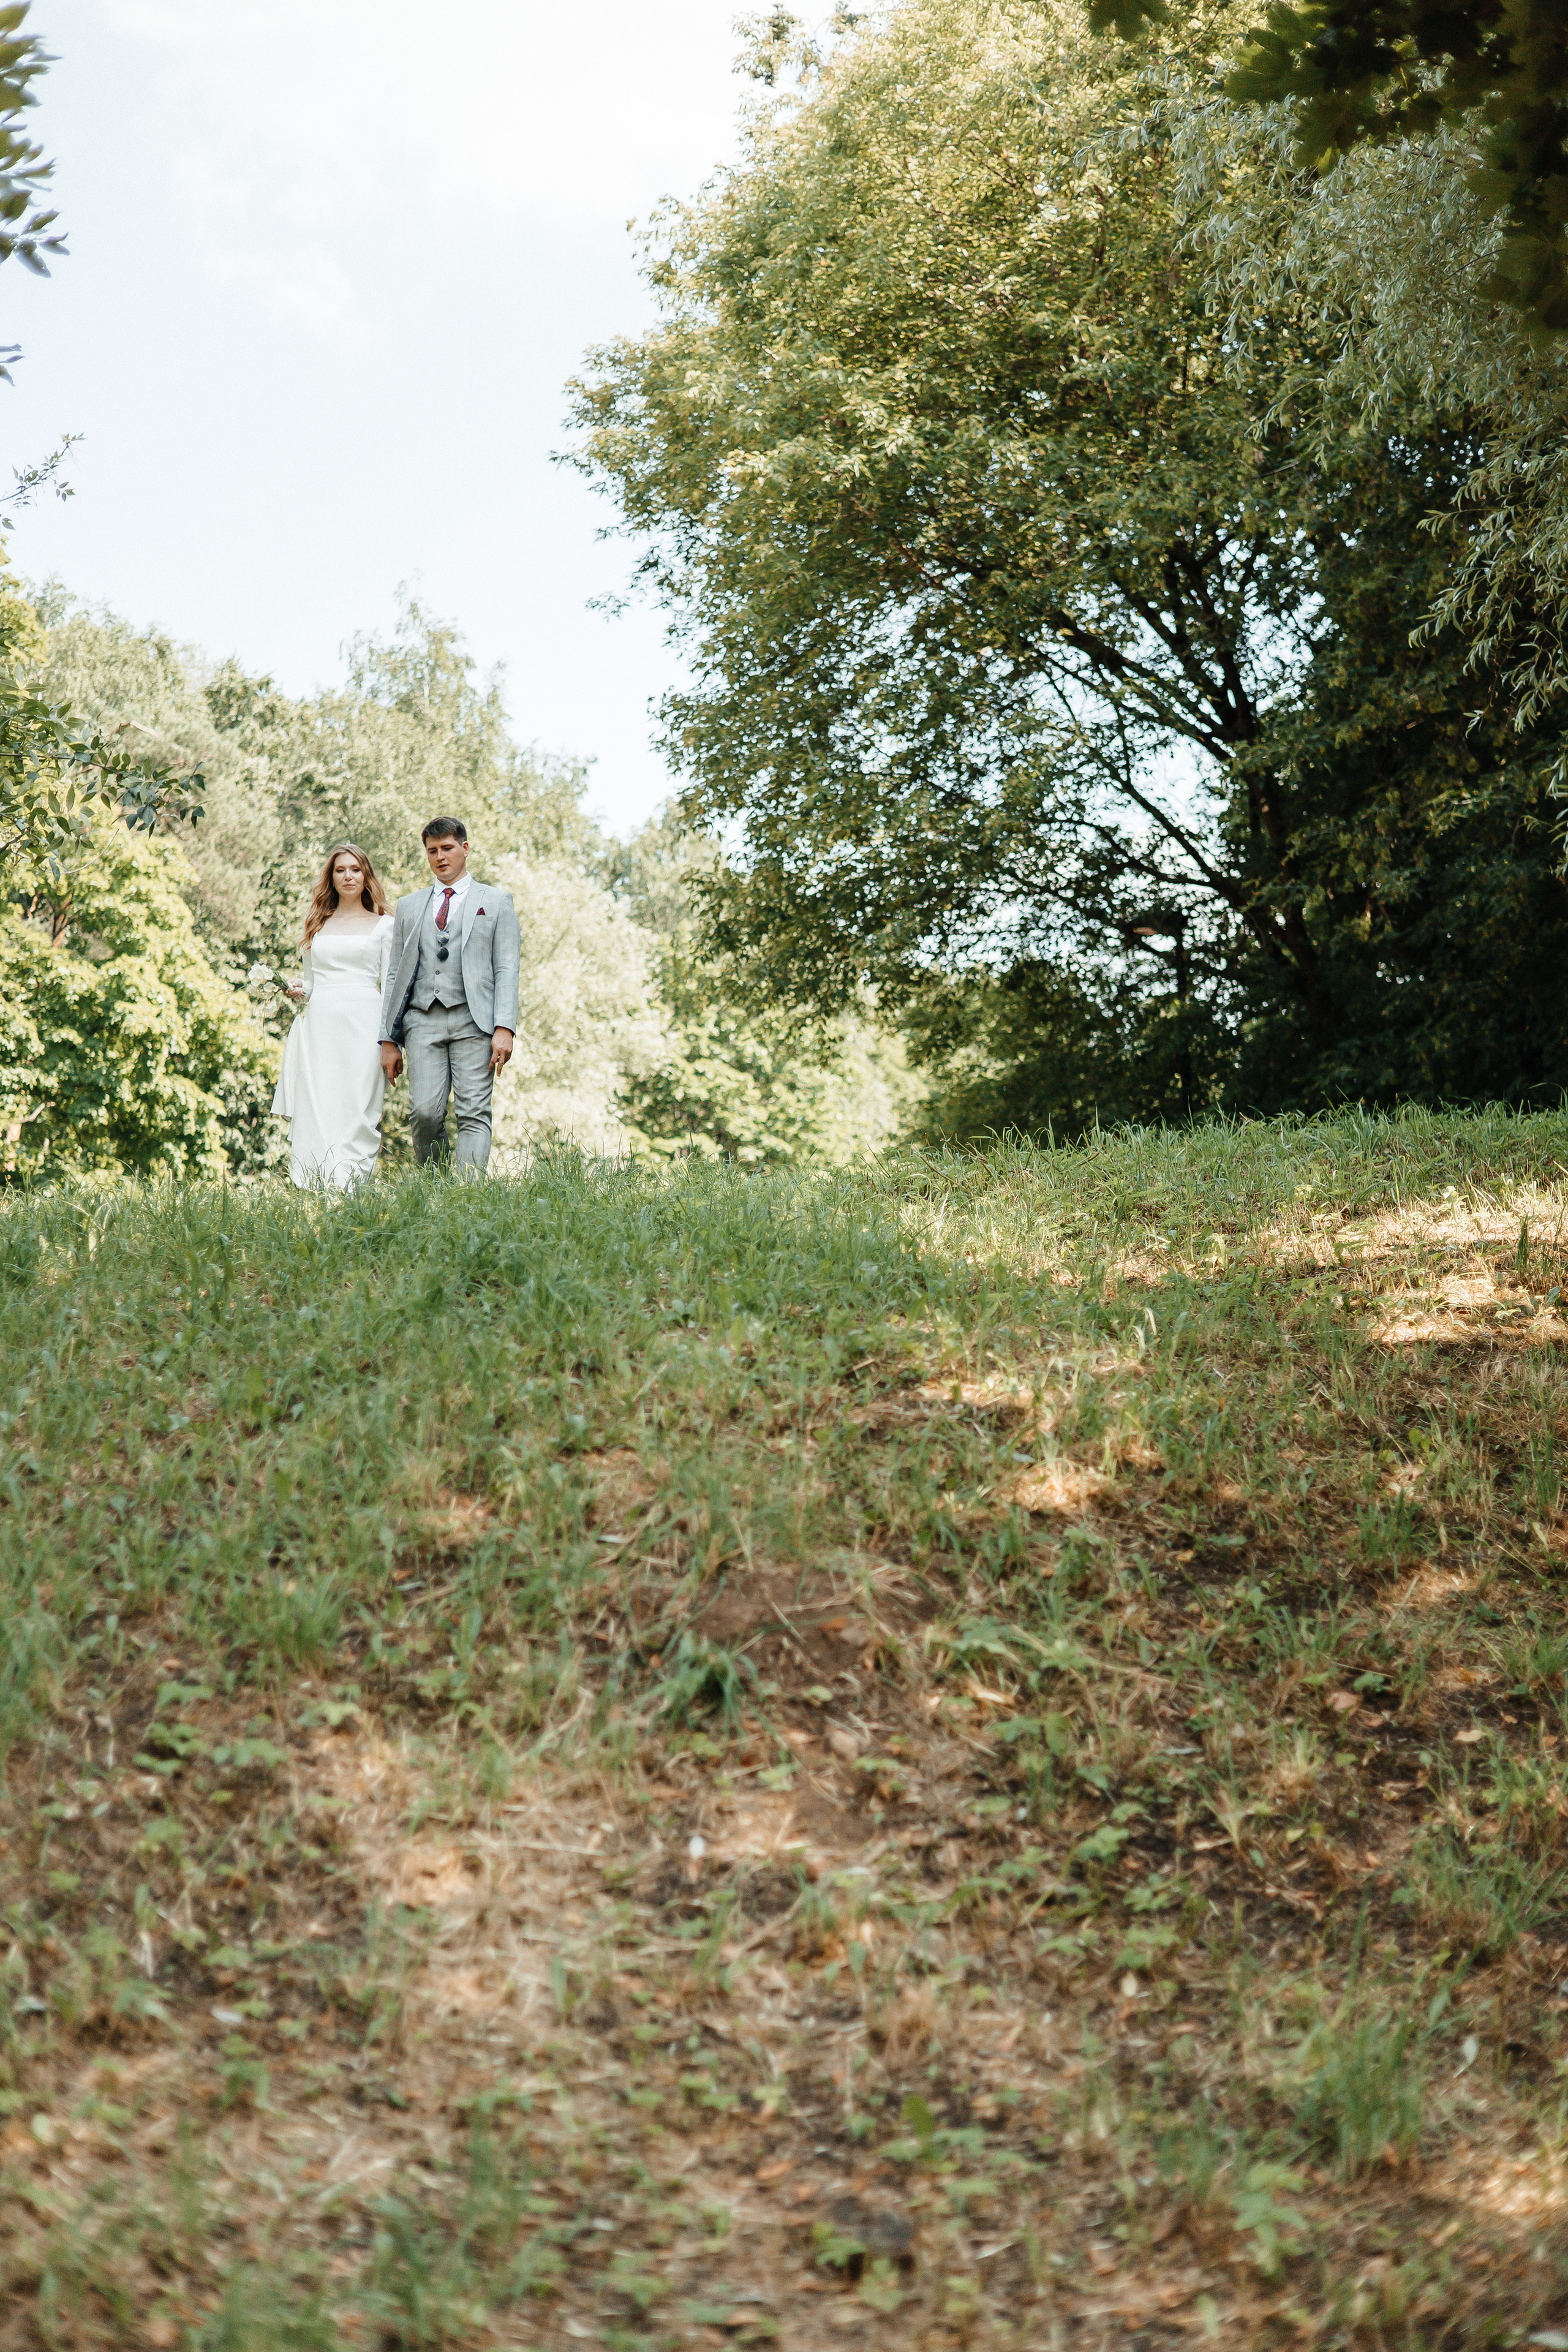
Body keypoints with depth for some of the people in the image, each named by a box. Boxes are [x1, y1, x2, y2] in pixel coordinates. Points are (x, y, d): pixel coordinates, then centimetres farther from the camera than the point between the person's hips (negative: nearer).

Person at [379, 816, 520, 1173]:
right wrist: (389, 1039, 9)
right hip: (423, 1019, 2)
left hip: (473, 1020, -2)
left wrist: (505, 1028, -9)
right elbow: (394, 976, 18)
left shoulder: (496, 901, 13)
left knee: (474, 1114, -10)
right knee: (424, 1112, -10)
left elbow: (507, 969, 4)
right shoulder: (409, 906, 21)